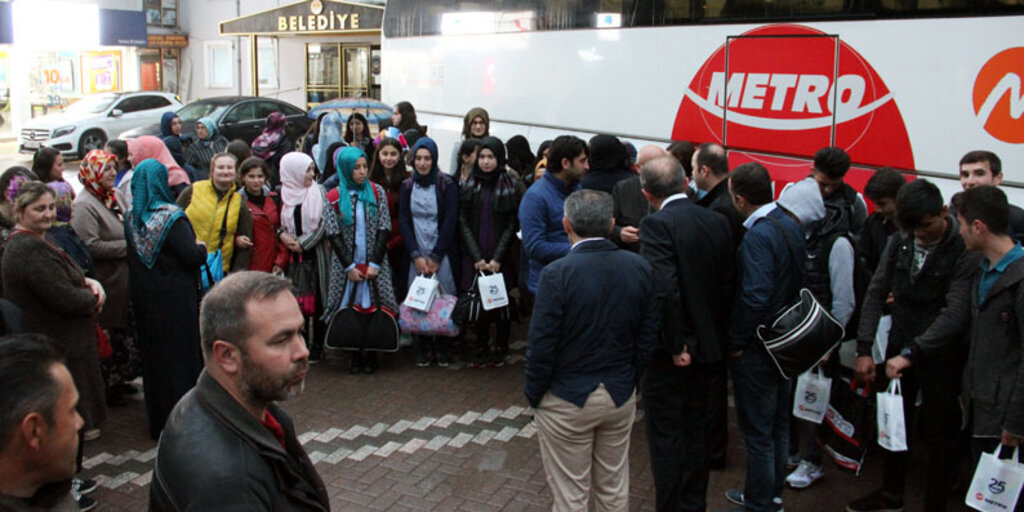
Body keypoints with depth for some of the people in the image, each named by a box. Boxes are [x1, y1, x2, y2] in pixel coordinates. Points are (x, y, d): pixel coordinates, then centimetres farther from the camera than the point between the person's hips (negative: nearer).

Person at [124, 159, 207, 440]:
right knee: (180, 353, 4)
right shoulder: (172, 218, -17)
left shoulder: (131, 218, 1)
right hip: (175, 299, -6)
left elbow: (131, 258, 7)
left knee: (152, 354, 14)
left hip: (143, 298, 6)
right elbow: (191, 256, -21)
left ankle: (158, 419, 24)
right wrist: (201, 248, 0)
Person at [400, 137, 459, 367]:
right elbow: (403, 221, 4)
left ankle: (443, 348, 11)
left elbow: (450, 221, -7)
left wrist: (435, 257, -9)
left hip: (442, 254, -2)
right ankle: (423, 347, 12)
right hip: (416, 255, 3)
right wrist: (416, 256, -6)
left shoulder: (447, 185, -3)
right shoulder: (408, 186, 7)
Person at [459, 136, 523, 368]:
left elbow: (512, 224, -3)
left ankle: (501, 348, 15)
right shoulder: (469, 186, 7)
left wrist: (497, 258, -11)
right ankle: (482, 348, 14)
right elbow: (463, 222, 3)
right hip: (474, 258, 2)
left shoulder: (511, 186, 0)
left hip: (501, 258, -2)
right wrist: (477, 257, -7)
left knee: (501, 301, 1)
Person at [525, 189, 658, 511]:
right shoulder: (639, 268, -4)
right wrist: (630, 380, 14)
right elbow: (648, 336, 3)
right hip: (621, 397, 5)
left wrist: (533, 395, -2)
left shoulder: (557, 274, -20)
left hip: (567, 400, -5)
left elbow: (541, 345, -16)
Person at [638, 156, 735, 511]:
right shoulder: (718, 222, 2)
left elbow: (664, 290, -28)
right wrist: (717, 335, 12)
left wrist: (675, 346, -18)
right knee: (696, 429, 19)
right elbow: (728, 284, 4)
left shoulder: (656, 225, -18)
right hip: (707, 346, 7)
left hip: (668, 351, -7)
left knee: (666, 435, 6)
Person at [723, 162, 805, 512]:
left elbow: (754, 297, -28)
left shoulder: (758, 236, -23)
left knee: (757, 430, 5)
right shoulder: (791, 224, 3)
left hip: (757, 349, -9)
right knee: (778, 422, 21)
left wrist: (736, 341, -17)